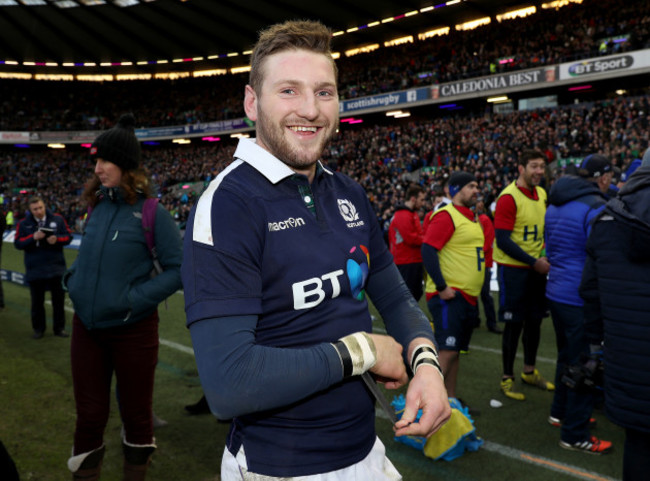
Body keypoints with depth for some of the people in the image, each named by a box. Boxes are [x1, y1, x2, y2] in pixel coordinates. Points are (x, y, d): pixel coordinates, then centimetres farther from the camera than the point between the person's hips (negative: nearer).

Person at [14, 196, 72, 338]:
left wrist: (57, 239, -19)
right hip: (35, 270, 0)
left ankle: (59, 328, 19)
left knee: (59, 299, 7)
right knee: (37, 301, 10)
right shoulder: (24, 224, 0)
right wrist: (33, 237, -20)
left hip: (56, 268, 0)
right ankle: (38, 329, 24)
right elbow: (17, 243, -5)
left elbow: (68, 236, 1)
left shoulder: (58, 219, 1)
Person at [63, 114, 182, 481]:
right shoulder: (97, 206, 3)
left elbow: (179, 269, -12)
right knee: (89, 416, 14)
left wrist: (136, 298, -19)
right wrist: (74, 280, 3)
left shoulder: (152, 213, -13)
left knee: (136, 413, 13)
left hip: (133, 330, -4)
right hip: (86, 327, 5)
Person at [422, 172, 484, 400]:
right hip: (449, 296, -9)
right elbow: (428, 250, -21)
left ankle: (451, 399, 25)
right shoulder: (446, 215, -13)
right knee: (447, 351, -10)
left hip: (468, 296, 9)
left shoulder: (472, 218, 17)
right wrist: (442, 287, -22)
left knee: (454, 351, 15)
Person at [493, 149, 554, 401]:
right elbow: (503, 240, -20)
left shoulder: (542, 194, 9)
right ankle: (507, 378, 13)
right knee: (514, 323, -1)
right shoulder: (508, 197, -16)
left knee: (535, 320, 15)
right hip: (513, 268, -7)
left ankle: (529, 371, 32)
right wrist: (533, 262, -19)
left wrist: (546, 256, 4)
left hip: (536, 267, 8)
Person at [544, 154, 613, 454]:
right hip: (583, 299, -9)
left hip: (556, 292, 9)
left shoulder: (554, 206, 9)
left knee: (567, 355, 24)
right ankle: (575, 435, 14)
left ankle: (560, 412, 39)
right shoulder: (596, 208, -19)